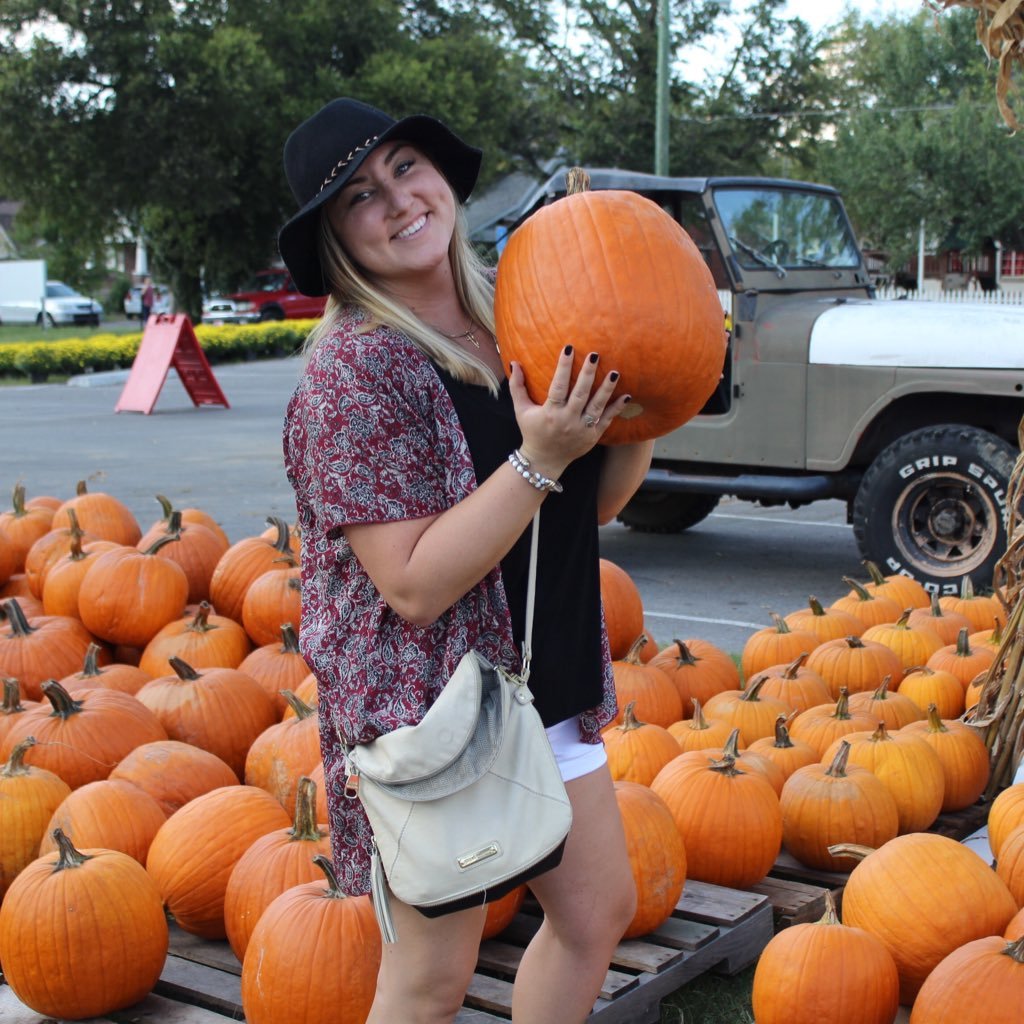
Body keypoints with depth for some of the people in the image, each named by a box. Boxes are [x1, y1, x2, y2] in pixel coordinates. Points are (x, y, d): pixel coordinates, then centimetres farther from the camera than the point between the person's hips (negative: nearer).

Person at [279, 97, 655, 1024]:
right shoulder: (353, 371, -18)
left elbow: (593, 506, 11)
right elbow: (415, 586, -24)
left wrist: (638, 416, -7)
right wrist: (539, 458, -27)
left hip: (549, 686, 7)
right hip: (429, 709, -7)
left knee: (600, 911, 17)